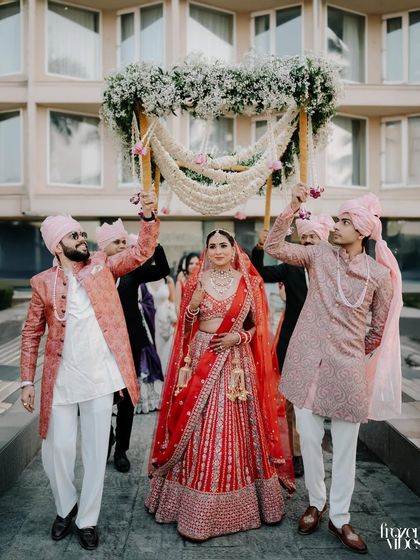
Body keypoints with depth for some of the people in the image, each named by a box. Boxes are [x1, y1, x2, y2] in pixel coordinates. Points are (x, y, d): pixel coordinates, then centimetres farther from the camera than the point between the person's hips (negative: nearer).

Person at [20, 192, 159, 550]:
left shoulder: (102, 266, 4)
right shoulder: (44, 283, 1)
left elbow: (142, 252, -3)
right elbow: (32, 334, 5)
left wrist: (149, 215, -18)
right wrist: (27, 381, 1)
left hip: (100, 376, 1)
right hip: (61, 380, 0)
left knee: (96, 450, 10)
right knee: (58, 448, 9)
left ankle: (88, 519, 29)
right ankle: (65, 508, 38)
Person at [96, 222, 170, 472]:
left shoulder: (134, 268, 3)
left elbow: (163, 270, -12)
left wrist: (153, 241, -20)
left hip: (130, 341, 2)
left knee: (127, 396, 9)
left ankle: (121, 449, 26)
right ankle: (107, 437, 32)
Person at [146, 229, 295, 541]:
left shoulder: (249, 282, 3)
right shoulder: (197, 281, 5)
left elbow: (258, 325, 6)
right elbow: (185, 326, 6)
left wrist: (239, 336, -11)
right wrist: (194, 303, -12)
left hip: (236, 363, 0)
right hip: (201, 360, 0)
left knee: (234, 429, 4)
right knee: (199, 429, 1)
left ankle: (233, 504, 23)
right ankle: (196, 509, 15)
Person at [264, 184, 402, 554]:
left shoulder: (380, 273, -3)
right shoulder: (320, 254, -1)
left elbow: (382, 326, 8)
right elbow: (274, 247, -9)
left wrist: (357, 352, 10)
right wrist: (293, 208, -16)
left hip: (347, 366, 0)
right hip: (307, 360, 1)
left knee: (345, 445, 10)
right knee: (309, 438, 11)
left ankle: (340, 518, 29)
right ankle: (316, 503, 34)